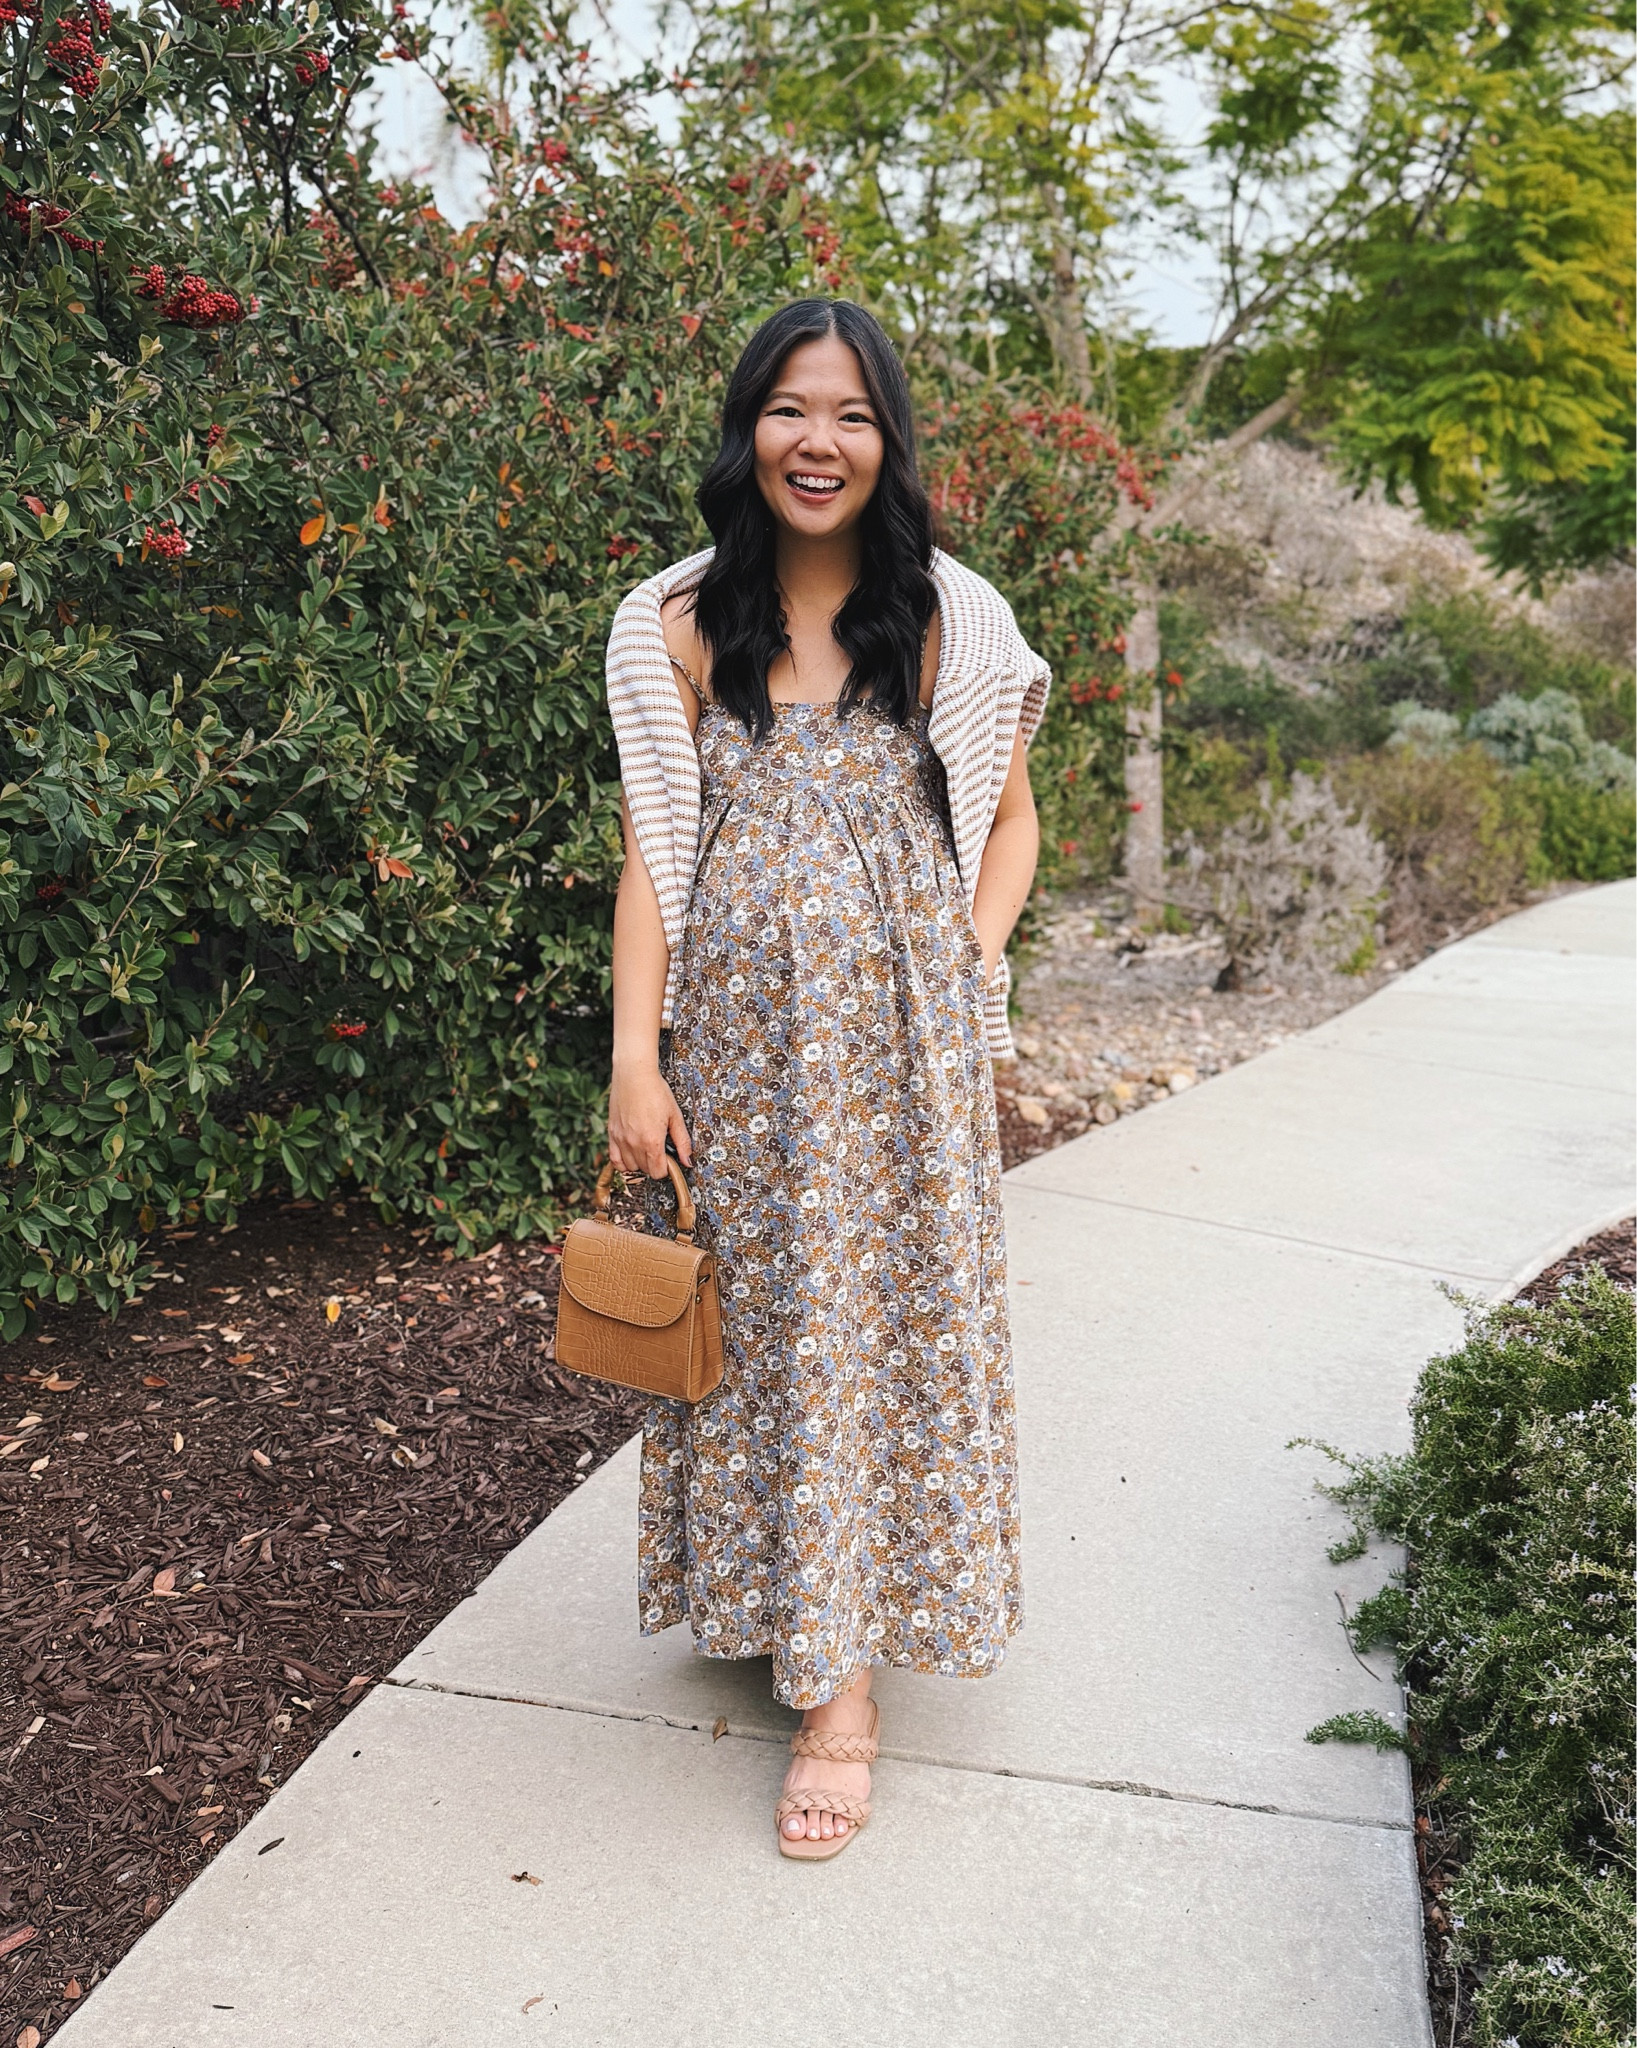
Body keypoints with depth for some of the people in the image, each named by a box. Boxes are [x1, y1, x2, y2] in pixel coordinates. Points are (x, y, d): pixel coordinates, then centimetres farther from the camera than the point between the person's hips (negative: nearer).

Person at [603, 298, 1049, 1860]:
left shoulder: (951, 621, 1)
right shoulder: (681, 625, 2)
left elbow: (1007, 820, 9)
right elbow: (653, 852, 1)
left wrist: (968, 978, -5)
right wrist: (634, 1056, -5)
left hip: (900, 1042, -1)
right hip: (735, 1034, 1)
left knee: (886, 1310, 2)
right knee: (756, 1313, 8)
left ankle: (843, 1680, 13)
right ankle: (776, 1600, 29)